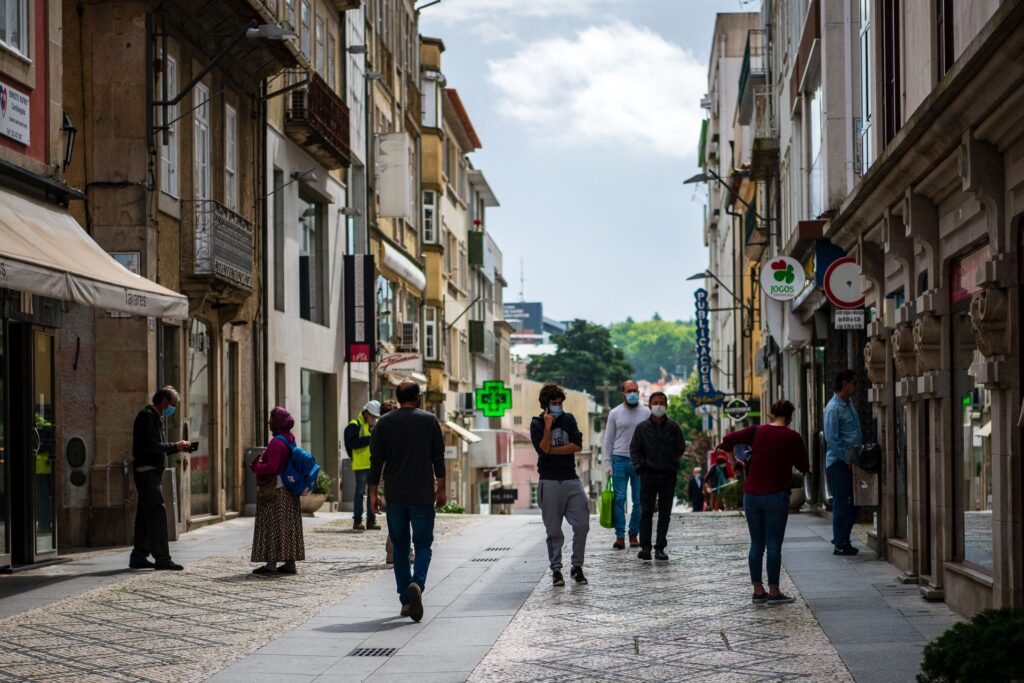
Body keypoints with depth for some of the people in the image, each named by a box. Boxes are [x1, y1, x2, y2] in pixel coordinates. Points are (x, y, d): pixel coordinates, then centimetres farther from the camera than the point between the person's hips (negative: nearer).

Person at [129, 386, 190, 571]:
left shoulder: (155, 417, 19)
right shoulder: (147, 416, -12)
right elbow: (152, 446, -22)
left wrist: (177, 448, 9)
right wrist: (175, 446, -11)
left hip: (152, 472, 10)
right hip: (147, 471, -10)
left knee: (146, 516, 12)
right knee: (157, 512, -11)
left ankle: (139, 557, 16)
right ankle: (162, 558, -13)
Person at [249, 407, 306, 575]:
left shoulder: (277, 442, -18)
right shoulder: (289, 440, 12)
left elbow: (271, 467, -24)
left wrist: (255, 467, -8)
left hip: (276, 490, -10)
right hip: (288, 490, 10)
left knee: (273, 526, -7)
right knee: (288, 526, 9)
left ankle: (271, 563, -7)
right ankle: (290, 562, 11)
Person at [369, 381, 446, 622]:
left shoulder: (385, 423, 4)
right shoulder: (429, 421, 1)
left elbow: (376, 459, 1)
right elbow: (438, 457, 1)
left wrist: (373, 493, 5)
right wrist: (441, 489, 8)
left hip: (395, 495, 2)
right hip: (422, 494, -2)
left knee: (400, 546, 10)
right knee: (423, 544, 3)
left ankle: (405, 601, 10)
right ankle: (417, 583, -24)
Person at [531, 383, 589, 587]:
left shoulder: (568, 419, 9)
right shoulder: (537, 424, 1)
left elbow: (577, 446, -4)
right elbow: (543, 449, -14)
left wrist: (552, 450, -7)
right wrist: (548, 426, -15)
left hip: (571, 480, 3)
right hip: (549, 483, -2)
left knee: (582, 524, -5)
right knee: (554, 530, 0)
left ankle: (577, 566, 9)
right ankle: (556, 570, 7)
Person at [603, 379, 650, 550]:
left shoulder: (646, 413, 6)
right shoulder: (615, 413, 5)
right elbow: (608, 439, 8)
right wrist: (608, 463, 1)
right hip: (620, 459, -1)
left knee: (639, 500, 2)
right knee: (619, 499, -5)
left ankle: (634, 534, 10)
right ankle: (620, 536, -5)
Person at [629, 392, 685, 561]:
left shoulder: (673, 427, 4)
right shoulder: (642, 427, 3)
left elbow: (681, 447, 14)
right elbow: (634, 449, 9)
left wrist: (672, 463, 5)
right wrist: (639, 466, -2)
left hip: (668, 476, 1)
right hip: (648, 475, -1)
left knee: (665, 514, 3)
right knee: (647, 512, -6)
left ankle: (660, 548, 7)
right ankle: (645, 547, -7)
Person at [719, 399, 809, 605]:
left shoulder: (757, 431, 1)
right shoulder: (792, 437, -3)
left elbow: (728, 439, -7)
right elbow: (804, 467, 4)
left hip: (751, 495, 3)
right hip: (776, 496, -3)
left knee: (756, 545, 9)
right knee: (774, 545, 0)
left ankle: (758, 590, 12)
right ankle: (774, 592, 1)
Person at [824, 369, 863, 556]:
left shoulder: (849, 404, 14)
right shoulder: (833, 408, -15)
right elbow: (831, 439, -19)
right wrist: (848, 458, -17)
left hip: (851, 461, 9)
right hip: (839, 463, -9)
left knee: (852, 503, 11)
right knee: (842, 503, -5)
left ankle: (842, 539, 20)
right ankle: (840, 545, 1)